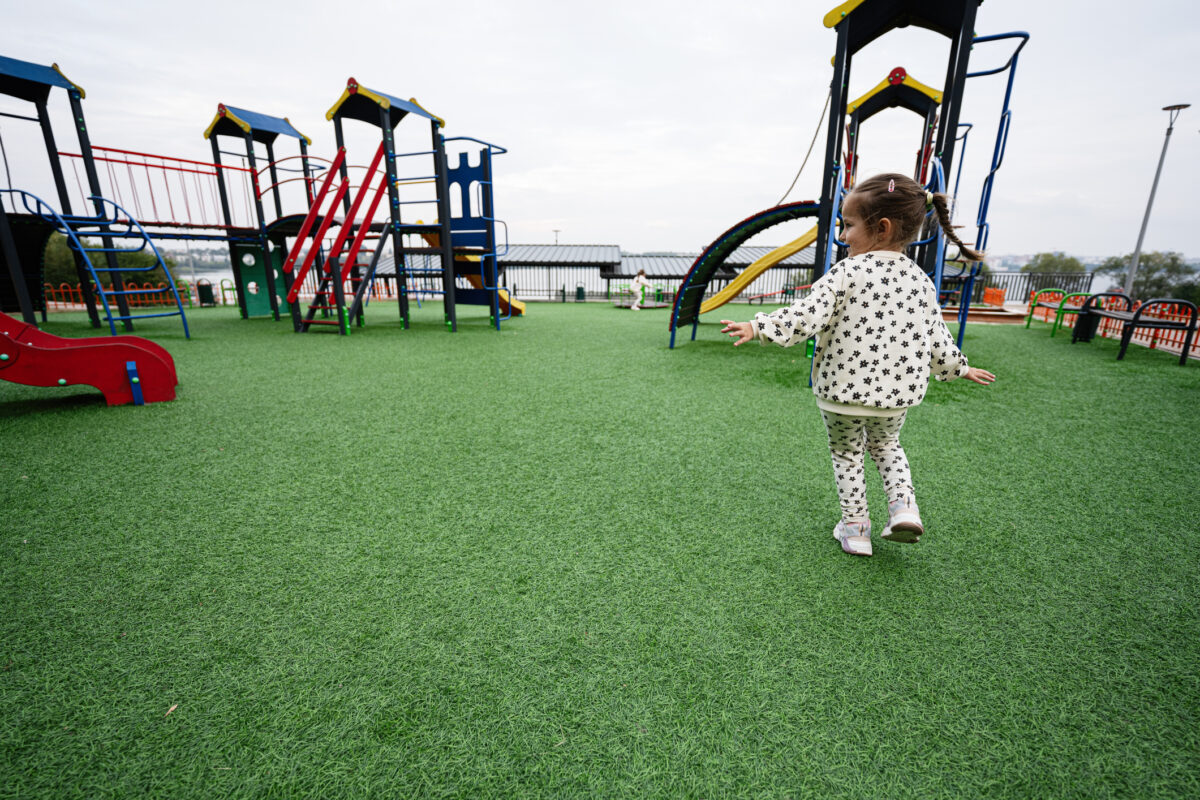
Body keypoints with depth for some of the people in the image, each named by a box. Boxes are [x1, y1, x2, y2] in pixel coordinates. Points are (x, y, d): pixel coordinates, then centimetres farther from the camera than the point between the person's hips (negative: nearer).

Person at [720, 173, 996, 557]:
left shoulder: (847, 272, -14)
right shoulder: (920, 280, 2)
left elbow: (807, 316, -26)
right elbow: (936, 339, 7)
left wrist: (758, 327, -25)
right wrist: (959, 368, 24)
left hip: (843, 389, -4)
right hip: (897, 394, 5)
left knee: (845, 454, 17)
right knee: (885, 444, 31)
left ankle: (855, 526, 22)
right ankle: (903, 504, 14)